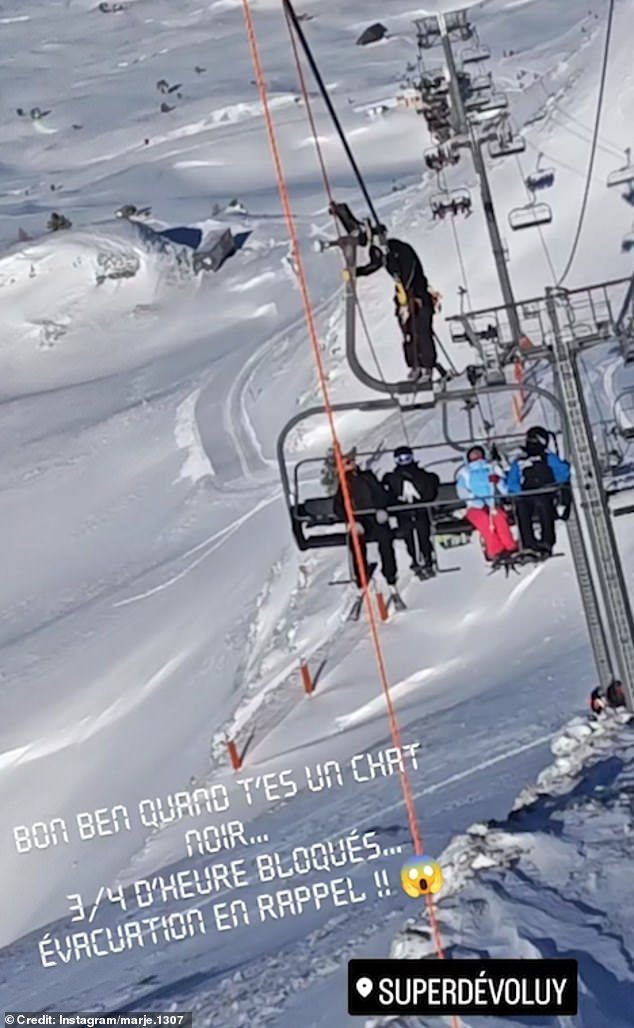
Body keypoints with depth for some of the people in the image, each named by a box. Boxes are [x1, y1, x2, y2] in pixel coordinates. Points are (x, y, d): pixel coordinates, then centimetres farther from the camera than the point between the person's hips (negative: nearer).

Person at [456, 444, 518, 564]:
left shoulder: (492, 467, 19)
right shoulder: (464, 472, 16)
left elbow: (505, 490, 8)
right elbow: (462, 492, -3)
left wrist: (498, 481, -15)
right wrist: (481, 504, -17)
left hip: (493, 506, 1)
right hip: (475, 508, -1)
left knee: (499, 517, -32)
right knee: (484, 519, -33)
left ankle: (509, 548, -40)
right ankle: (496, 551, -42)